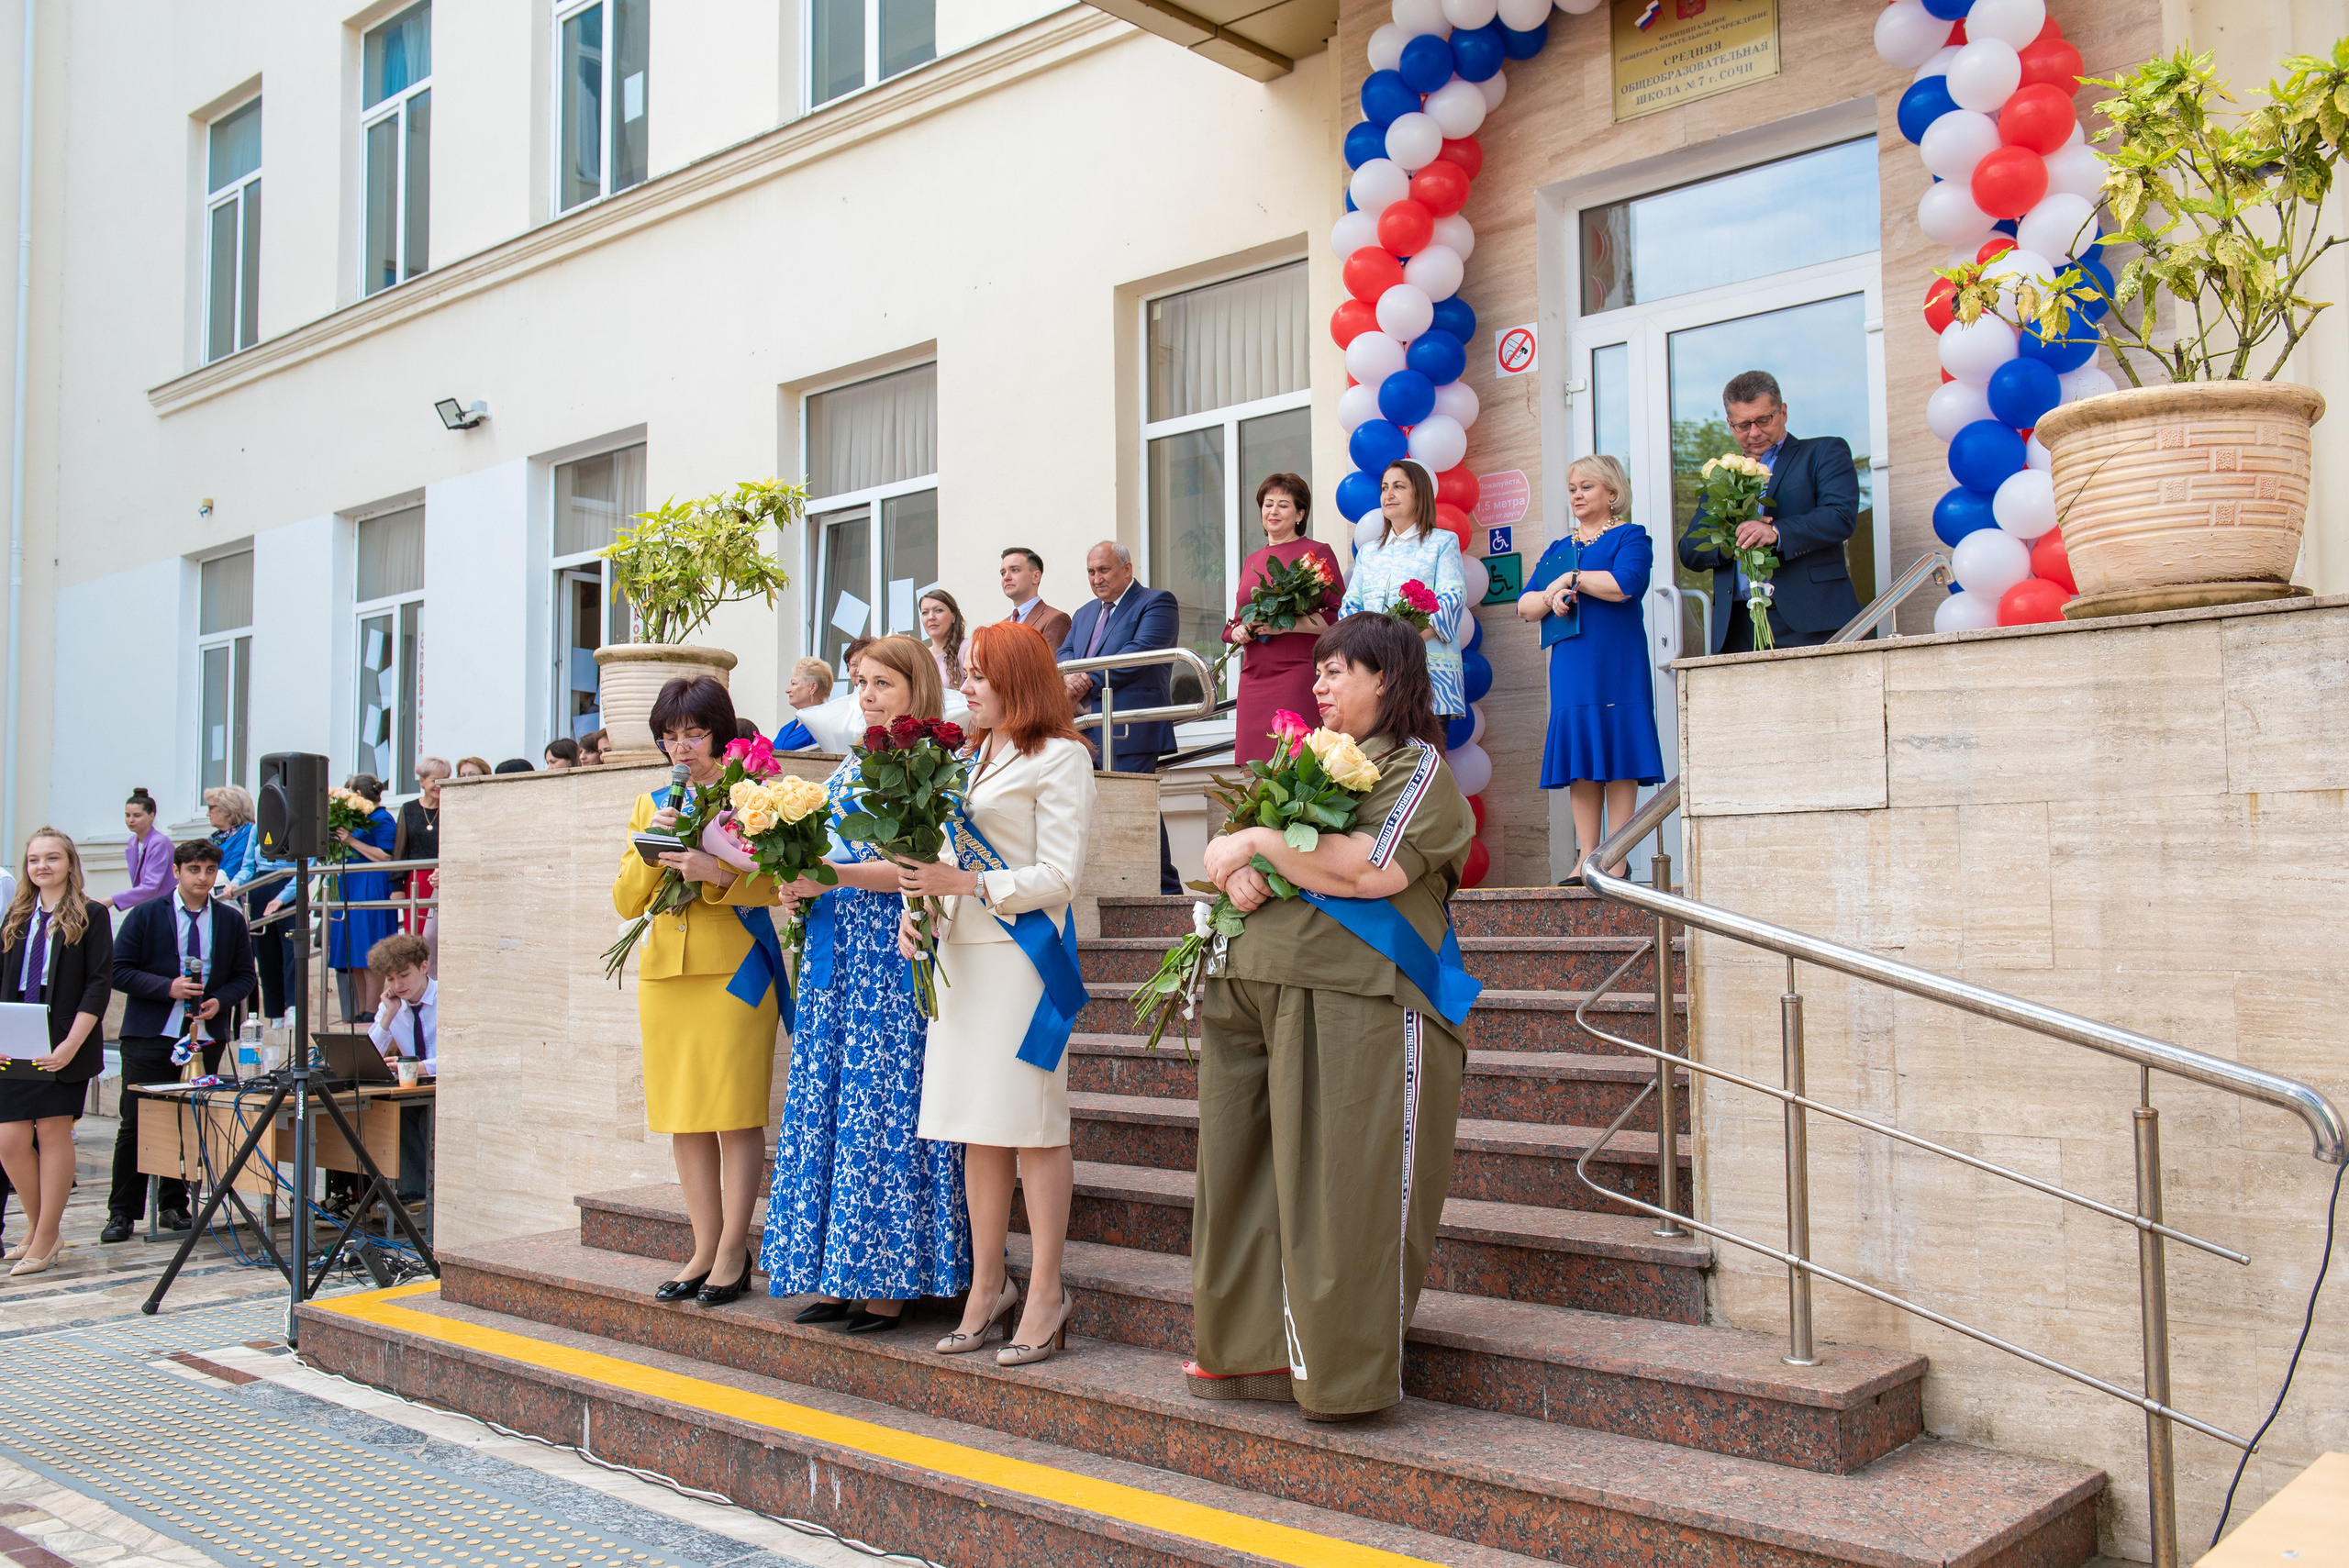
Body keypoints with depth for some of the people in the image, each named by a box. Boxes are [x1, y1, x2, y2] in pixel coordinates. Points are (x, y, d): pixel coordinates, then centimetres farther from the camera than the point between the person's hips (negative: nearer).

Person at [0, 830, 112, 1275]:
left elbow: (99, 984, -7)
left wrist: (72, 1044, -16)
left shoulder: (91, 915, -1)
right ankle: (41, 1229, 20)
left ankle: (45, 1238, 9)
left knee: (53, 1131, -1)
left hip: (63, 1047, -5)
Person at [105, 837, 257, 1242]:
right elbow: (120, 970, -2)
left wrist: (219, 1001, -8)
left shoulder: (231, 920, 8)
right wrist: (168, 987, -15)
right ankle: (122, 1212, 6)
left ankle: (174, 1205, 17)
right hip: (150, 1037, -2)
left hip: (205, 1037, 2)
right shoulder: (146, 915, 1)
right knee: (136, 1125, -2)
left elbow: (245, 976, 11)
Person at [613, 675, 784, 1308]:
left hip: (735, 970, -5)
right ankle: (705, 1249, 16)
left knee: (736, 1111, -3)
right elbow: (625, 901, 11)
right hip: (664, 972, 5)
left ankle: (734, 1252, 5)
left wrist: (717, 872, -23)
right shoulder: (650, 805, 15)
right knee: (683, 1116, 7)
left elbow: (775, 883, -7)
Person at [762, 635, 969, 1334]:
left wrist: (835, 875, -21)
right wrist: (798, 879, 1)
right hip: (836, 956, 8)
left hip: (895, 957, -8)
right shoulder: (850, 767, 18)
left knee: (885, 1101, -6)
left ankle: (890, 1281, 2)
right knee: (825, 1103, 5)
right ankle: (838, 1275, 12)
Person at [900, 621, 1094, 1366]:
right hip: (962, 952, 7)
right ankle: (987, 1285, 17)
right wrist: (917, 906, 4)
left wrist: (965, 883, -17)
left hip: (1023, 953, -7)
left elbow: (1060, 876, -10)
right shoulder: (972, 758, 19)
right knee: (976, 1128, 8)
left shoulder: (1059, 757, -4)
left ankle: (1046, 1292, 4)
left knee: (1032, 1125, -3)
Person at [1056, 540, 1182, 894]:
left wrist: (1089, 681, -13)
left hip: (1129, 732, -7)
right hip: (1086, 732, 8)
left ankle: (1165, 889, -4)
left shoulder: (1156, 603, 0)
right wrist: (1070, 677, -10)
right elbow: (1064, 653, 15)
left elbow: (1140, 652, -13)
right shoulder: (1084, 613, 25)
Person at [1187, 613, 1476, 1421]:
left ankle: (1345, 1370, 8)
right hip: (1258, 994, 7)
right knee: (1255, 1172, 9)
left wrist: (1261, 843, -10)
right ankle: (1261, 1345, 21)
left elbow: (1374, 871, -17)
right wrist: (1237, 875, -5)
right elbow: (1238, 853, 19)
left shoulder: (1418, 768, -1)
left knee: (1345, 1188, -2)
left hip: (1358, 1007, -7)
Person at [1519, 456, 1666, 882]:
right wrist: (1551, 597, -9)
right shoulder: (1557, 550, 21)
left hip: (1616, 666, -5)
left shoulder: (1630, 537, 4)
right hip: (1571, 667, 5)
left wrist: (1570, 579, -6)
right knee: (1581, 763, 1)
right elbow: (1524, 606, 12)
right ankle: (1587, 858, 2)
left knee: (1617, 760, -7)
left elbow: (1624, 584, -15)